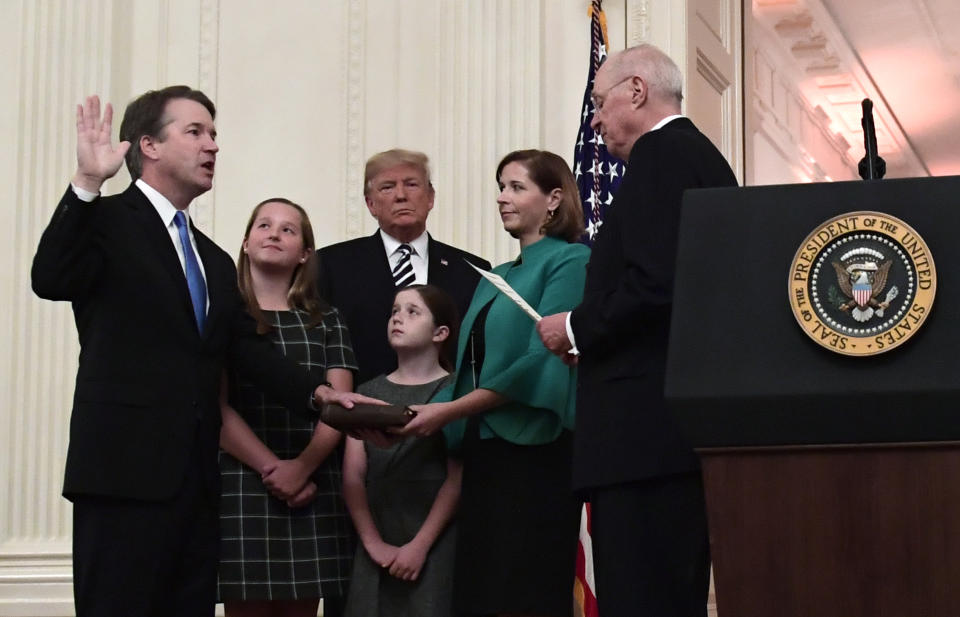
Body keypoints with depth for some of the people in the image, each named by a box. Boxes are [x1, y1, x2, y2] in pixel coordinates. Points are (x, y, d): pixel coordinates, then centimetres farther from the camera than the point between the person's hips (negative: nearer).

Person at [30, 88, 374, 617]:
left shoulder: (214, 260, 21)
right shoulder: (108, 222, -1)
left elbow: (246, 349, 11)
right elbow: (51, 281, -19)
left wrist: (317, 393, -5)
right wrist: (87, 185, -28)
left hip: (195, 479, 7)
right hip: (126, 470, -7)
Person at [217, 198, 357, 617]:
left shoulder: (325, 320, 14)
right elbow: (215, 407, -4)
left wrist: (302, 466, -13)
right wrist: (271, 468, -13)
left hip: (315, 490, 2)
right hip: (243, 486, -2)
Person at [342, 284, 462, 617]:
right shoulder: (368, 393, 11)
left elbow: (457, 479, -7)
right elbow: (353, 475, 4)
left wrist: (420, 545, -13)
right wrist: (373, 542, -7)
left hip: (435, 545, -3)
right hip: (376, 548, 3)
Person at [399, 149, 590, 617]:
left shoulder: (570, 262, -3)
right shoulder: (494, 278, 21)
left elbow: (541, 362, -14)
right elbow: (470, 368, 16)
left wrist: (447, 410, -16)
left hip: (533, 454, -8)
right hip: (483, 455, 8)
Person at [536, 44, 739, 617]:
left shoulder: (660, 154, -8)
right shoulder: (703, 156, 21)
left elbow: (654, 283, -21)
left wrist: (577, 328, -6)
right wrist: (593, 332, 18)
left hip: (646, 424, -10)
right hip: (692, 416, 10)